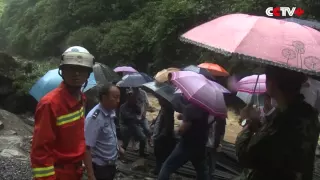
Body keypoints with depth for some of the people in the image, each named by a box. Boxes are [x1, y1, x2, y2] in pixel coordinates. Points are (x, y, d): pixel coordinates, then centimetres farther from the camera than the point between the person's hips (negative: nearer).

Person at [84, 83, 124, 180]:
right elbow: (87, 147, -26)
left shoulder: (111, 112, -4)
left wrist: (117, 147, 14)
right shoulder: (94, 118, -27)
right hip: (100, 166, -7)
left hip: (111, 163, 7)